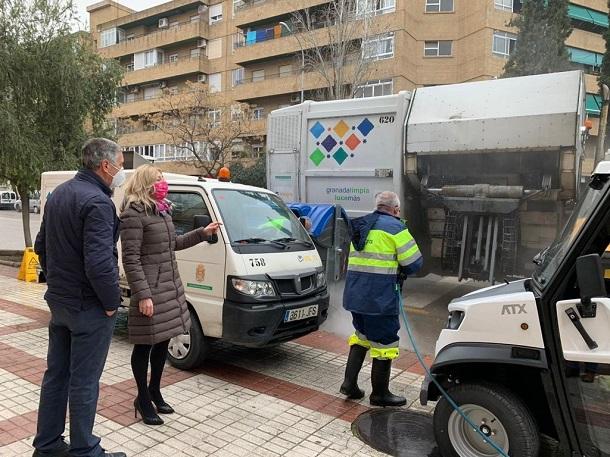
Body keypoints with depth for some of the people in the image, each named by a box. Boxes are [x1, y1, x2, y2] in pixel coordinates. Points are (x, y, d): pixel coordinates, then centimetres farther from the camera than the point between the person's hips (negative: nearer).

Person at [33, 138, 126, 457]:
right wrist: (111, 302, -16)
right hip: (89, 306, -9)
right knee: (84, 381, 3)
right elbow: (99, 262, -28)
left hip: (59, 300, 9)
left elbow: (41, 246, 18)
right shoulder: (97, 201, -21)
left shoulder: (58, 194, 10)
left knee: (56, 374, 18)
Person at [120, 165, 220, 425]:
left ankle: (154, 392, 35)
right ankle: (143, 400, 23)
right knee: (145, 345, 6)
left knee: (163, 342, 17)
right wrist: (142, 295, -22)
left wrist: (203, 234, 17)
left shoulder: (161, 211, 13)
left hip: (171, 286, 9)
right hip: (150, 289, -9)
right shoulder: (134, 214, -15)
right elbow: (130, 259, -18)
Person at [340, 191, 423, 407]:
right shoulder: (395, 227, -9)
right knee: (384, 342, 7)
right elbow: (414, 262, -10)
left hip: (354, 294, 7)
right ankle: (380, 393, 19)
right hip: (380, 298, -7)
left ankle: (349, 382, 22)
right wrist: (400, 270, 10)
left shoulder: (360, 227, 15)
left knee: (362, 336, 23)